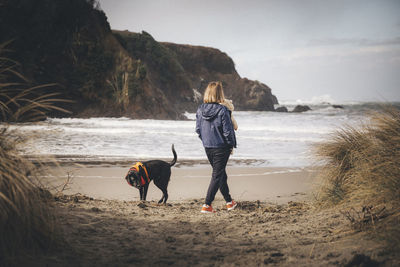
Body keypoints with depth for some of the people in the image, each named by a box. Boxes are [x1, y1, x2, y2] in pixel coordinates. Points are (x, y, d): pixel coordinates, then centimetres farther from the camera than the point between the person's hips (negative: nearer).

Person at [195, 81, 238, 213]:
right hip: (221, 147, -6)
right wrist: (231, 144, 0)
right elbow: (228, 131, -15)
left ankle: (229, 202, 32)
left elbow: (198, 129, 5)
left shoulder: (200, 110, -2)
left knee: (220, 174, 20)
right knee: (217, 175, 2)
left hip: (207, 147, 6)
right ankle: (207, 205, -2)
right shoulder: (222, 110, -18)